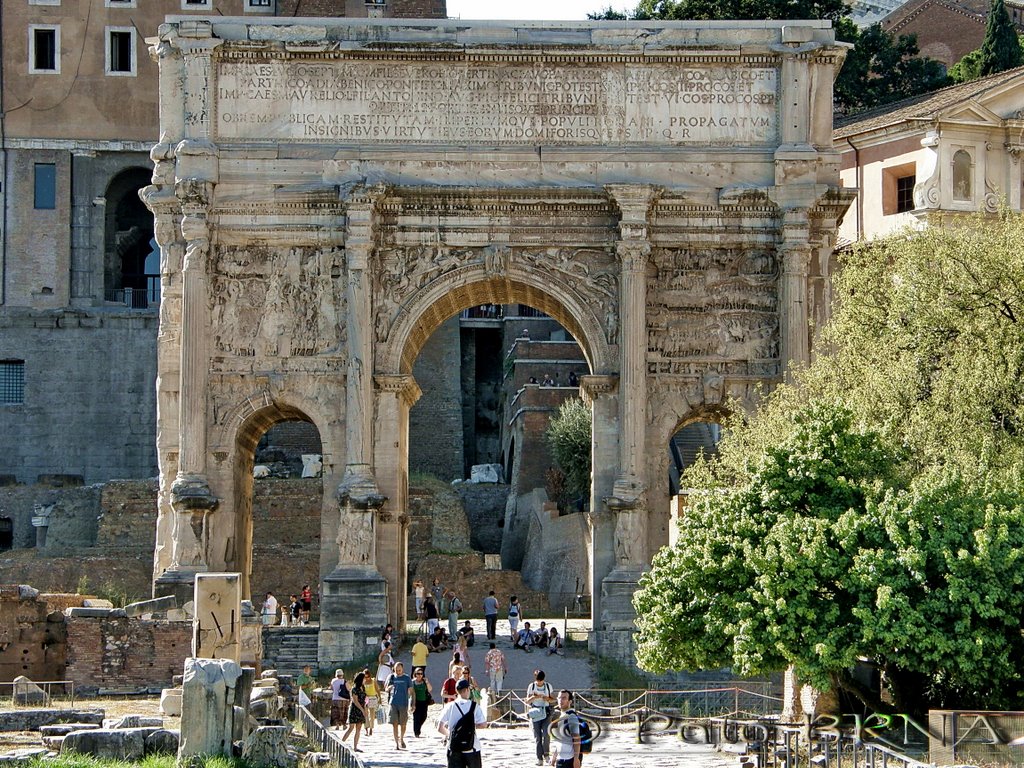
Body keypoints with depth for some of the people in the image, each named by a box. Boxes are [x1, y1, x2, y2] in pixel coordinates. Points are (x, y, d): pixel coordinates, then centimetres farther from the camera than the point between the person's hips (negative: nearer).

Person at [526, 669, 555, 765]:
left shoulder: (548, 686, 4)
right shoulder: (532, 686, 3)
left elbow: (553, 699, 10)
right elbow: (527, 701, 3)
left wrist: (548, 699, -12)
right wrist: (534, 697, -17)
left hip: (546, 712, 0)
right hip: (536, 713, 0)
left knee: (546, 734, -18)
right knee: (538, 737, -1)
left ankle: (546, 753, 3)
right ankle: (539, 758, 3)